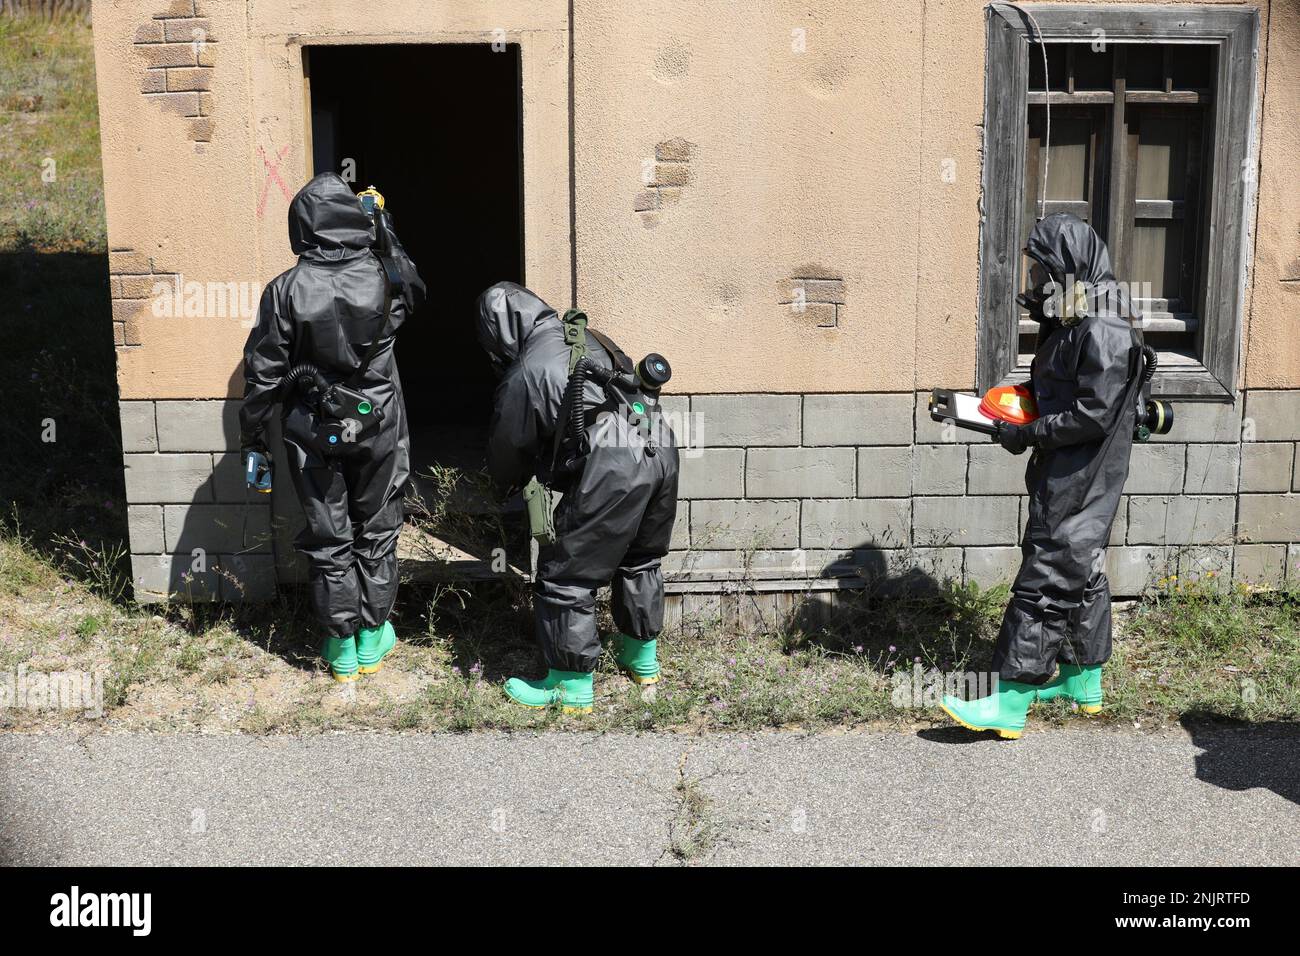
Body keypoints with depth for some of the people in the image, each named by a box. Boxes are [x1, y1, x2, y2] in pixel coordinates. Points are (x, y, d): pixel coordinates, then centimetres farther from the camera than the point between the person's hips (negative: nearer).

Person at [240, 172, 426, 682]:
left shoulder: (286, 292, -14)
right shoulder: (381, 279, -11)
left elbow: (263, 374, -9)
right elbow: (415, 290, 16)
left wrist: (252, 439, 2)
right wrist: (386, 233, 21)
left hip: (312, 434, -1)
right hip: (377, 429, 1)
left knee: (328, 538, 12)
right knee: (376, 530, 17)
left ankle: (341, 648, 22)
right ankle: (372, 638, 26)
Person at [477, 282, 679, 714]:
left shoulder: (524, 372, 0)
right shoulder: (590, 339, 20)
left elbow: (508, 447, 10)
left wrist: (507, 485, 33)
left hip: (612, 466, -8)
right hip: (661, 449, 8)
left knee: (566, 577, 5)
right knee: (640, 560, 26)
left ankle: (571, 687, 14)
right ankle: (642, 659, 42)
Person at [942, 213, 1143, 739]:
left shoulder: (1104, 333, -20)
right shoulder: (1067, 325, 11)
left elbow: (1093, 415, -24)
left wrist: (1028, 434, -17)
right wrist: (1011, 413, 6)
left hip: (1081, 486, -10)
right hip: (1062, 479, 10)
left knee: (1046, 582, -9)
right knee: (1081, 576, 18)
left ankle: (1009, 705, -8)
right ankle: (1083, 681, 32)